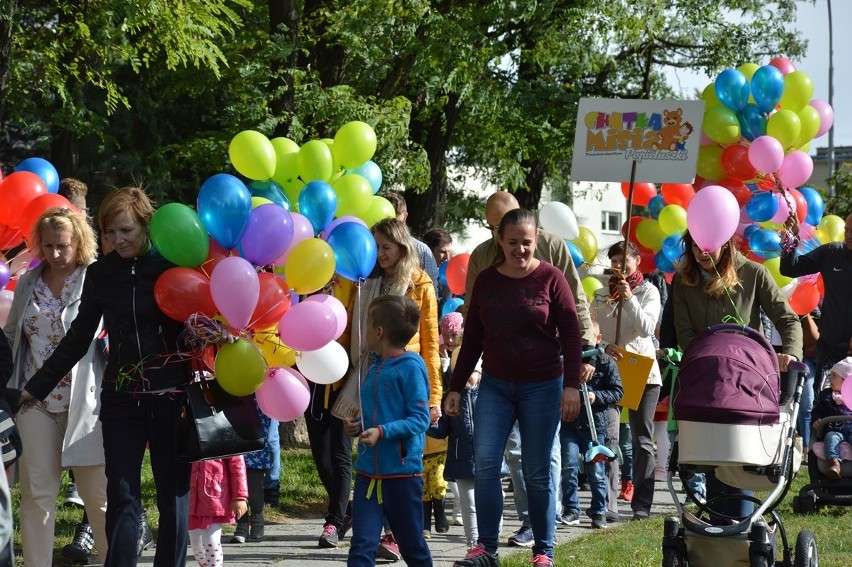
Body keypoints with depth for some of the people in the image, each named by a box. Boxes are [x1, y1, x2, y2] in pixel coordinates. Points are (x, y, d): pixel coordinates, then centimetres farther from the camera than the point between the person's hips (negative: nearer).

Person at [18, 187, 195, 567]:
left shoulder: (171, 265, -3)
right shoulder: (101, 273, 6)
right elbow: (79, 337, 13)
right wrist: (37, 387, 11)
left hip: (170, 397, -2)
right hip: (121, 399, 2)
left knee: (173, 496, 3)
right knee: (121, 496, -2)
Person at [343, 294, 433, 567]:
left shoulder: (410, 367, -11)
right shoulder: (374, 369, 11)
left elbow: (420, 419, -16)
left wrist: (382, 432, -25)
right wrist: (359, 425, 2)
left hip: (402, 472, -6)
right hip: (369, 471, 6)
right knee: (362, 545, -4)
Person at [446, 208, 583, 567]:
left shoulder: (550, 279, -4)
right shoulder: (486, 281, 6)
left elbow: (571, 335, -4)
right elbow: (472, 338, 11)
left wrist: (571, 385, -11)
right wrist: (456, 387, 9)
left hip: (542, 386, -3)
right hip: (495, 385, 3)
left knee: (537, 471, 0)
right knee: (485, 462, -9)